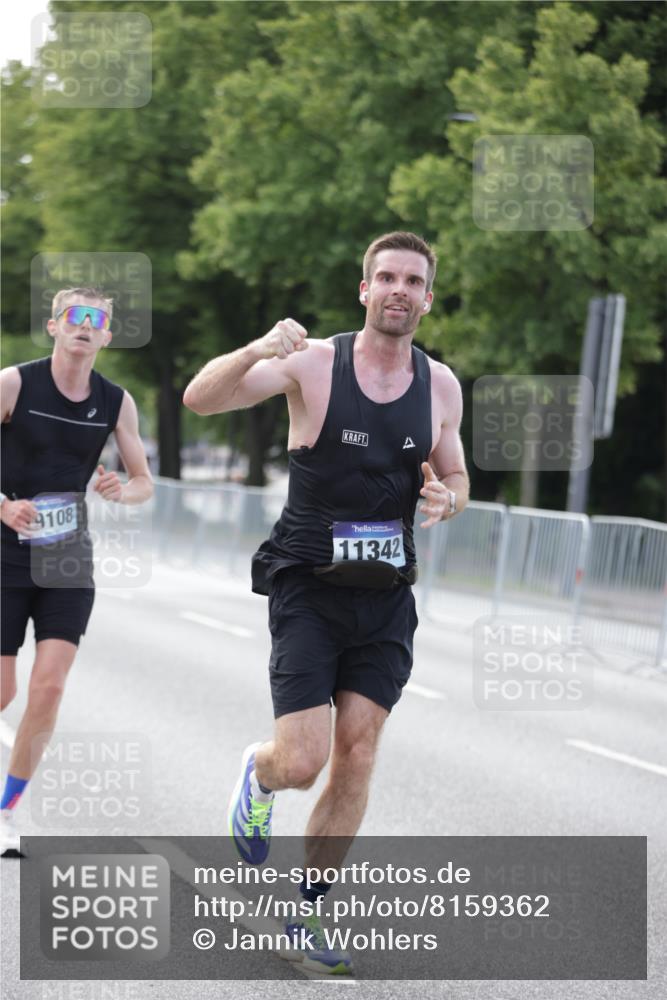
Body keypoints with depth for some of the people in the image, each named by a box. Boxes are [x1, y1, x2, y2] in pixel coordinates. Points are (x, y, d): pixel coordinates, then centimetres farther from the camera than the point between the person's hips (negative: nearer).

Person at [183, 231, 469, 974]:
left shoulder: (440, 385, 4)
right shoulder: (312, 363, -8)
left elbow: (455, 478, 18)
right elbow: (200, 399, -18)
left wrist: (445, 497, -7)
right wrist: (258, 351, -38)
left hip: (385, 598, 4)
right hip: (308, 590, -3)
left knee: (356, 756, -2)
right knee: (302, 761, -11)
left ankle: (304, 911, 11)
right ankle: (257, 775, 27)